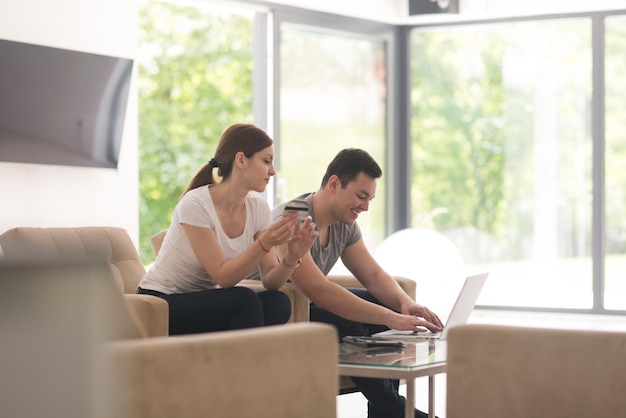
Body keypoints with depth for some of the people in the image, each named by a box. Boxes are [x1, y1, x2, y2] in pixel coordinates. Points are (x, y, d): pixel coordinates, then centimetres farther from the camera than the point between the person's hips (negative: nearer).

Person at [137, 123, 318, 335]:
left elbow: (270, 281, -5)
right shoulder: (195, 204, -20)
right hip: (159, 304, -6)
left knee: (278, 303, -21)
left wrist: (291, 257, -26)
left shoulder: (258, 208, -1)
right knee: (244, 300, -31)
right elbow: (223, 277, -23)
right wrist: (264, 244, -36)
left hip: (205, 305, 6)